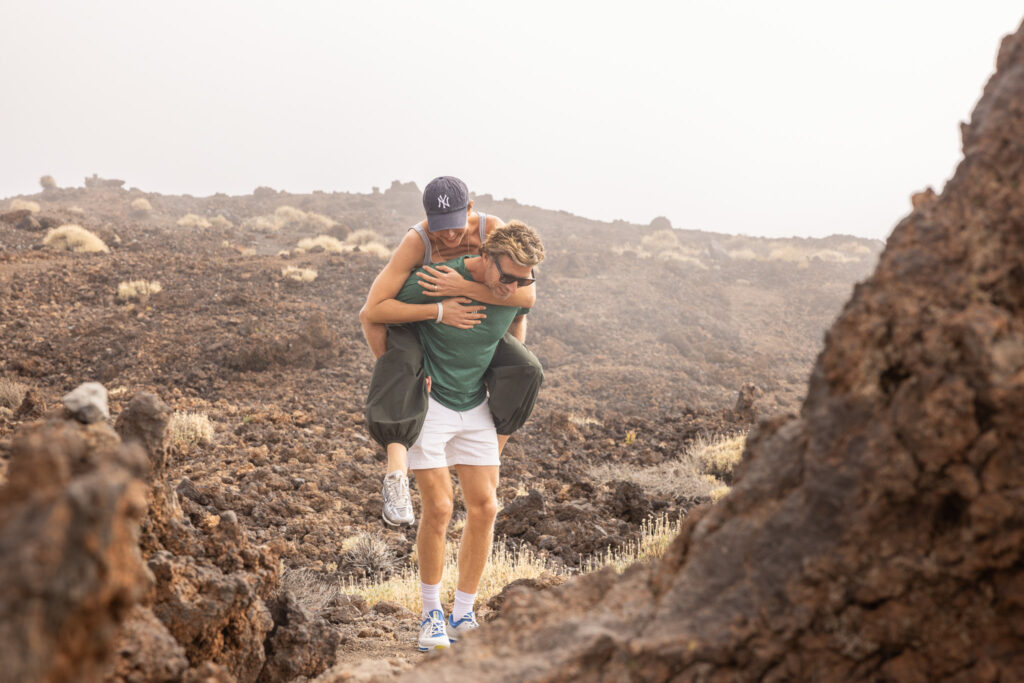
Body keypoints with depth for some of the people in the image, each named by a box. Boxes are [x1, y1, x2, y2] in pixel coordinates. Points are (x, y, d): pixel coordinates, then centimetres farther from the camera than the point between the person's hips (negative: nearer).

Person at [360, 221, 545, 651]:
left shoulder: (520, 288, -9)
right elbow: (372, 313, -15)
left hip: (475, 406, 5)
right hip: (428, 401, -5)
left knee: (484, 508, 0)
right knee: (438, 508, -10)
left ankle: (463, 615, 13)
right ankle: (432, 614, 7)